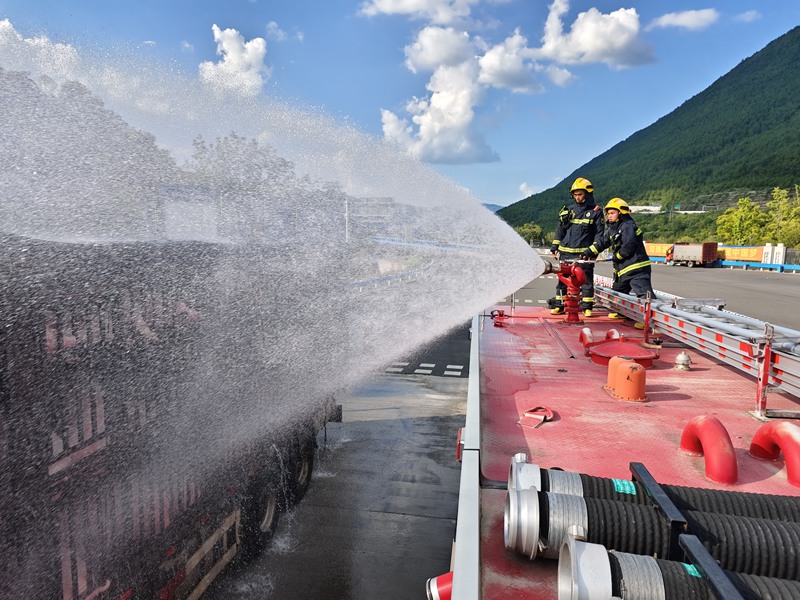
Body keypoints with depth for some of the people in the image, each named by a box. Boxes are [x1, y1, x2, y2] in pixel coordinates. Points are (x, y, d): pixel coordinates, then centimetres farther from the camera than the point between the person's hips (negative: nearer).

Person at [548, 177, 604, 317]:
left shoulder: (595, 211, 2)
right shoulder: (568, 210, 13)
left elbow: (599, 233, -1)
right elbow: (560, 229, 16)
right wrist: (555, 247, 9)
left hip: (584, 253, -3)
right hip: (566, 252, 3)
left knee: (586, 280, 1)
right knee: (562, 279, 6)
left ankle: (587, 307, 10)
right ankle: (559, 305, 13)